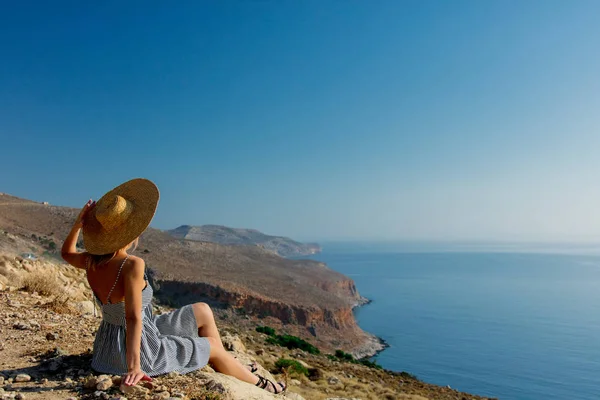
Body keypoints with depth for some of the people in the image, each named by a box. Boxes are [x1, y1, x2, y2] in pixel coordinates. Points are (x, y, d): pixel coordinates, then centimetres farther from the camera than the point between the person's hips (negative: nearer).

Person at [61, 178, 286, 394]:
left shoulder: (92, 261, -6)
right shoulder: (132, 265, -29)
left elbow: (67, 254, 17)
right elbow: (133, 317, -33)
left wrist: (78, 223, 5)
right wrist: (134, 367, -34)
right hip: (139, 348, -9)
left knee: (203, 312, 17)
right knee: (213, 345, 12)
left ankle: (232, 368, 31)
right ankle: (257, 383, 35)